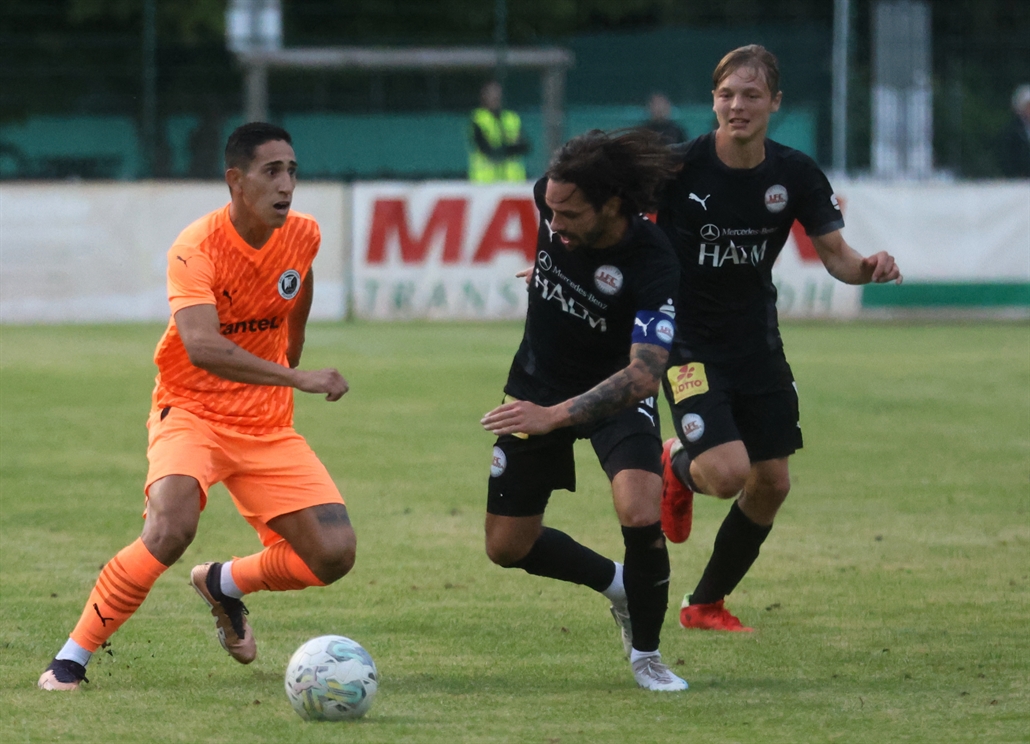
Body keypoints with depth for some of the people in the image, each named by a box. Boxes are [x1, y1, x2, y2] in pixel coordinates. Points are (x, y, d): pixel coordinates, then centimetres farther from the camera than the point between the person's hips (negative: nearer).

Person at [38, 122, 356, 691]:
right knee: (172, 527, -33)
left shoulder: (302, 235, -3)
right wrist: (296, 380, -43)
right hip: (191, 411, -5)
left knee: (334, 554, -9)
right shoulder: (195, 249, -21)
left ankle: (224, 583, 23)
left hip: (267, 427, 5)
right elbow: (203, 347, -37)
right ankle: (73, 657, -17)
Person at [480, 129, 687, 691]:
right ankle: (617, 584, 32)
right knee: (507, 546, 4)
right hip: (538, 385, 5)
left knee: (640, 514, -29)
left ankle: (645, 653, -5)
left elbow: (643, 374, -39)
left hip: (615, 393, -5)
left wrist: (554, 416, -46)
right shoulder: (553, 199, -19)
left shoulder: (652, 265, -33)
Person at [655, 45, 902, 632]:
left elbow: (835, 254, -3)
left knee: (771, 484, 7)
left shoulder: (795, 174, -6)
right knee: (727, 472, -21)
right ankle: (678, 466, 19)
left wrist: (868, 267, -25)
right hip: (689, 343, -5)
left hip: (758, 346, 5)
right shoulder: (679, 166, -16)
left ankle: (707, 605, 28)